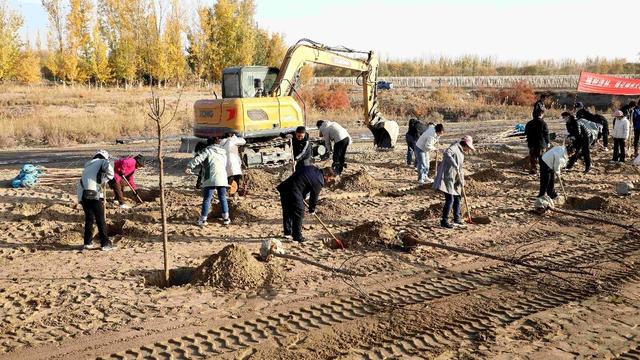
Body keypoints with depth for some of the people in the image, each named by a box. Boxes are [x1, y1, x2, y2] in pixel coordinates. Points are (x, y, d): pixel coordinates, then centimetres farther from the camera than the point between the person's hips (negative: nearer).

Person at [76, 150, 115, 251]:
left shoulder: (88, 165, 30)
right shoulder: (102, 162, 7)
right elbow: (109, 166, -18)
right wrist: (105, 179, -2)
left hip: (82, 194, 7)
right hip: (93, 194, -7)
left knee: (89, 218, 16)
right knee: (100, 219, 0)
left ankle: (88, 243, 19)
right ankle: (105, 244, 1)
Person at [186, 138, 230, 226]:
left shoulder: (208, 150, 1)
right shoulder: (223, 153, 18)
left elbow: (198, 158, -12)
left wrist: (189, 166, -17)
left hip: (210, 179, -4)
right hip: (222, 179, 4)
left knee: (206, 200, 2)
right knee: (223, 198, 15)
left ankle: (203, 219, 5)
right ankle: (226, 218, 15)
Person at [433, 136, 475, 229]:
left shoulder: (461, 152, 18)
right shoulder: (455, 148, -12)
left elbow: (460, 168, 22)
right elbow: (447, 153, -35)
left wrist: (462, 180, 15)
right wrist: (455, 165, -37)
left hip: (454, 180, 10)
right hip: (447, 178, -10)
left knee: (457, 199, 13)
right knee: (450, 199, -10)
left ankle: (457, 221, 23)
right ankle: (444, 221, -2)